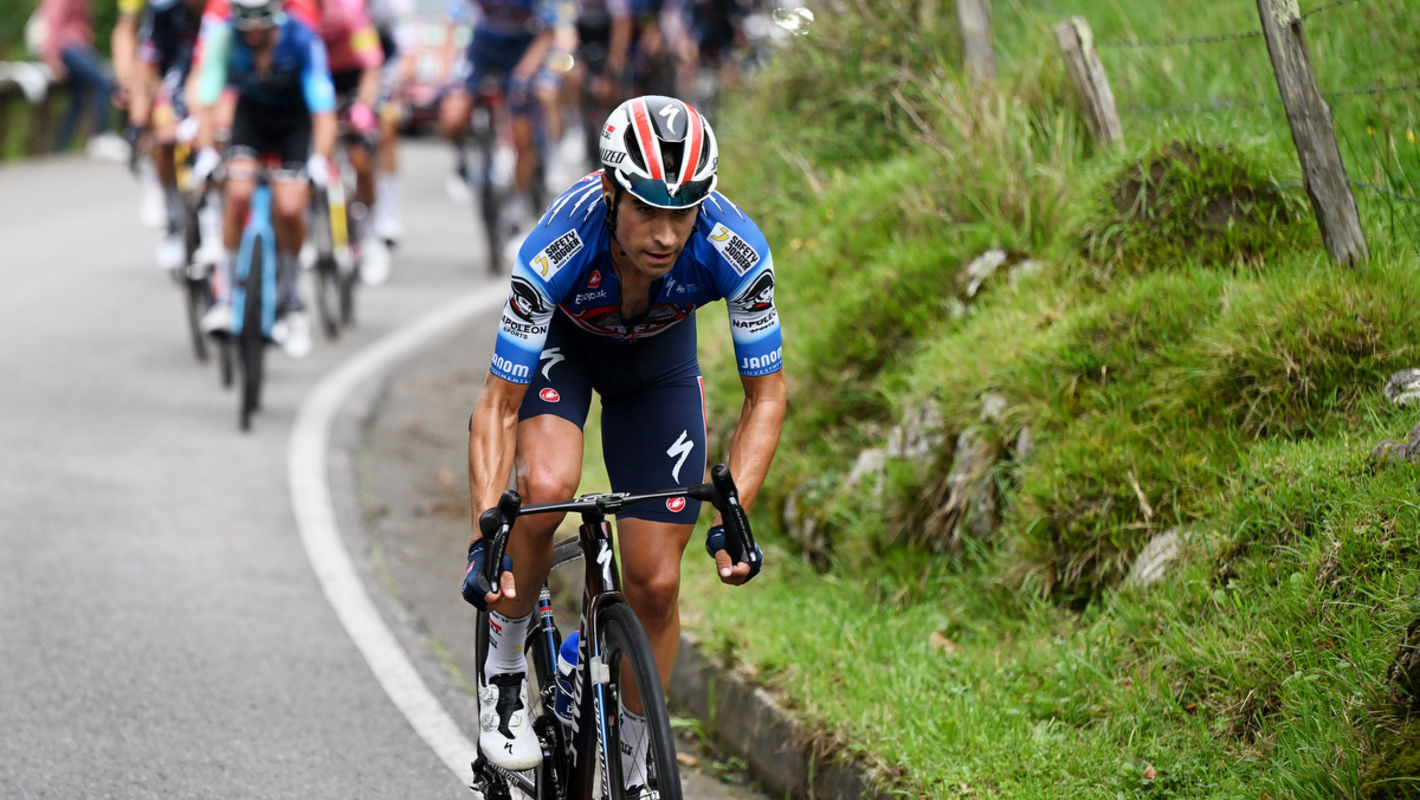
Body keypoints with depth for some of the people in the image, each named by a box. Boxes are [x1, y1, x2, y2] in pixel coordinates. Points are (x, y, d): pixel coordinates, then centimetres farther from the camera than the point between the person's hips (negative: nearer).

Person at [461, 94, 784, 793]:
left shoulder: (736, 252, -36)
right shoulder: (555, 249, -40)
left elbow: (766, 394, -22)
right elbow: (499, 406, -32)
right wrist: (484, 538, -40)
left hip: (658, 353, 2)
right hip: (561, 341, -2)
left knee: (654, 583, -4)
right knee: (547, 487, -32)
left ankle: (634, 768, 18)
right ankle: (504, 664, -6)